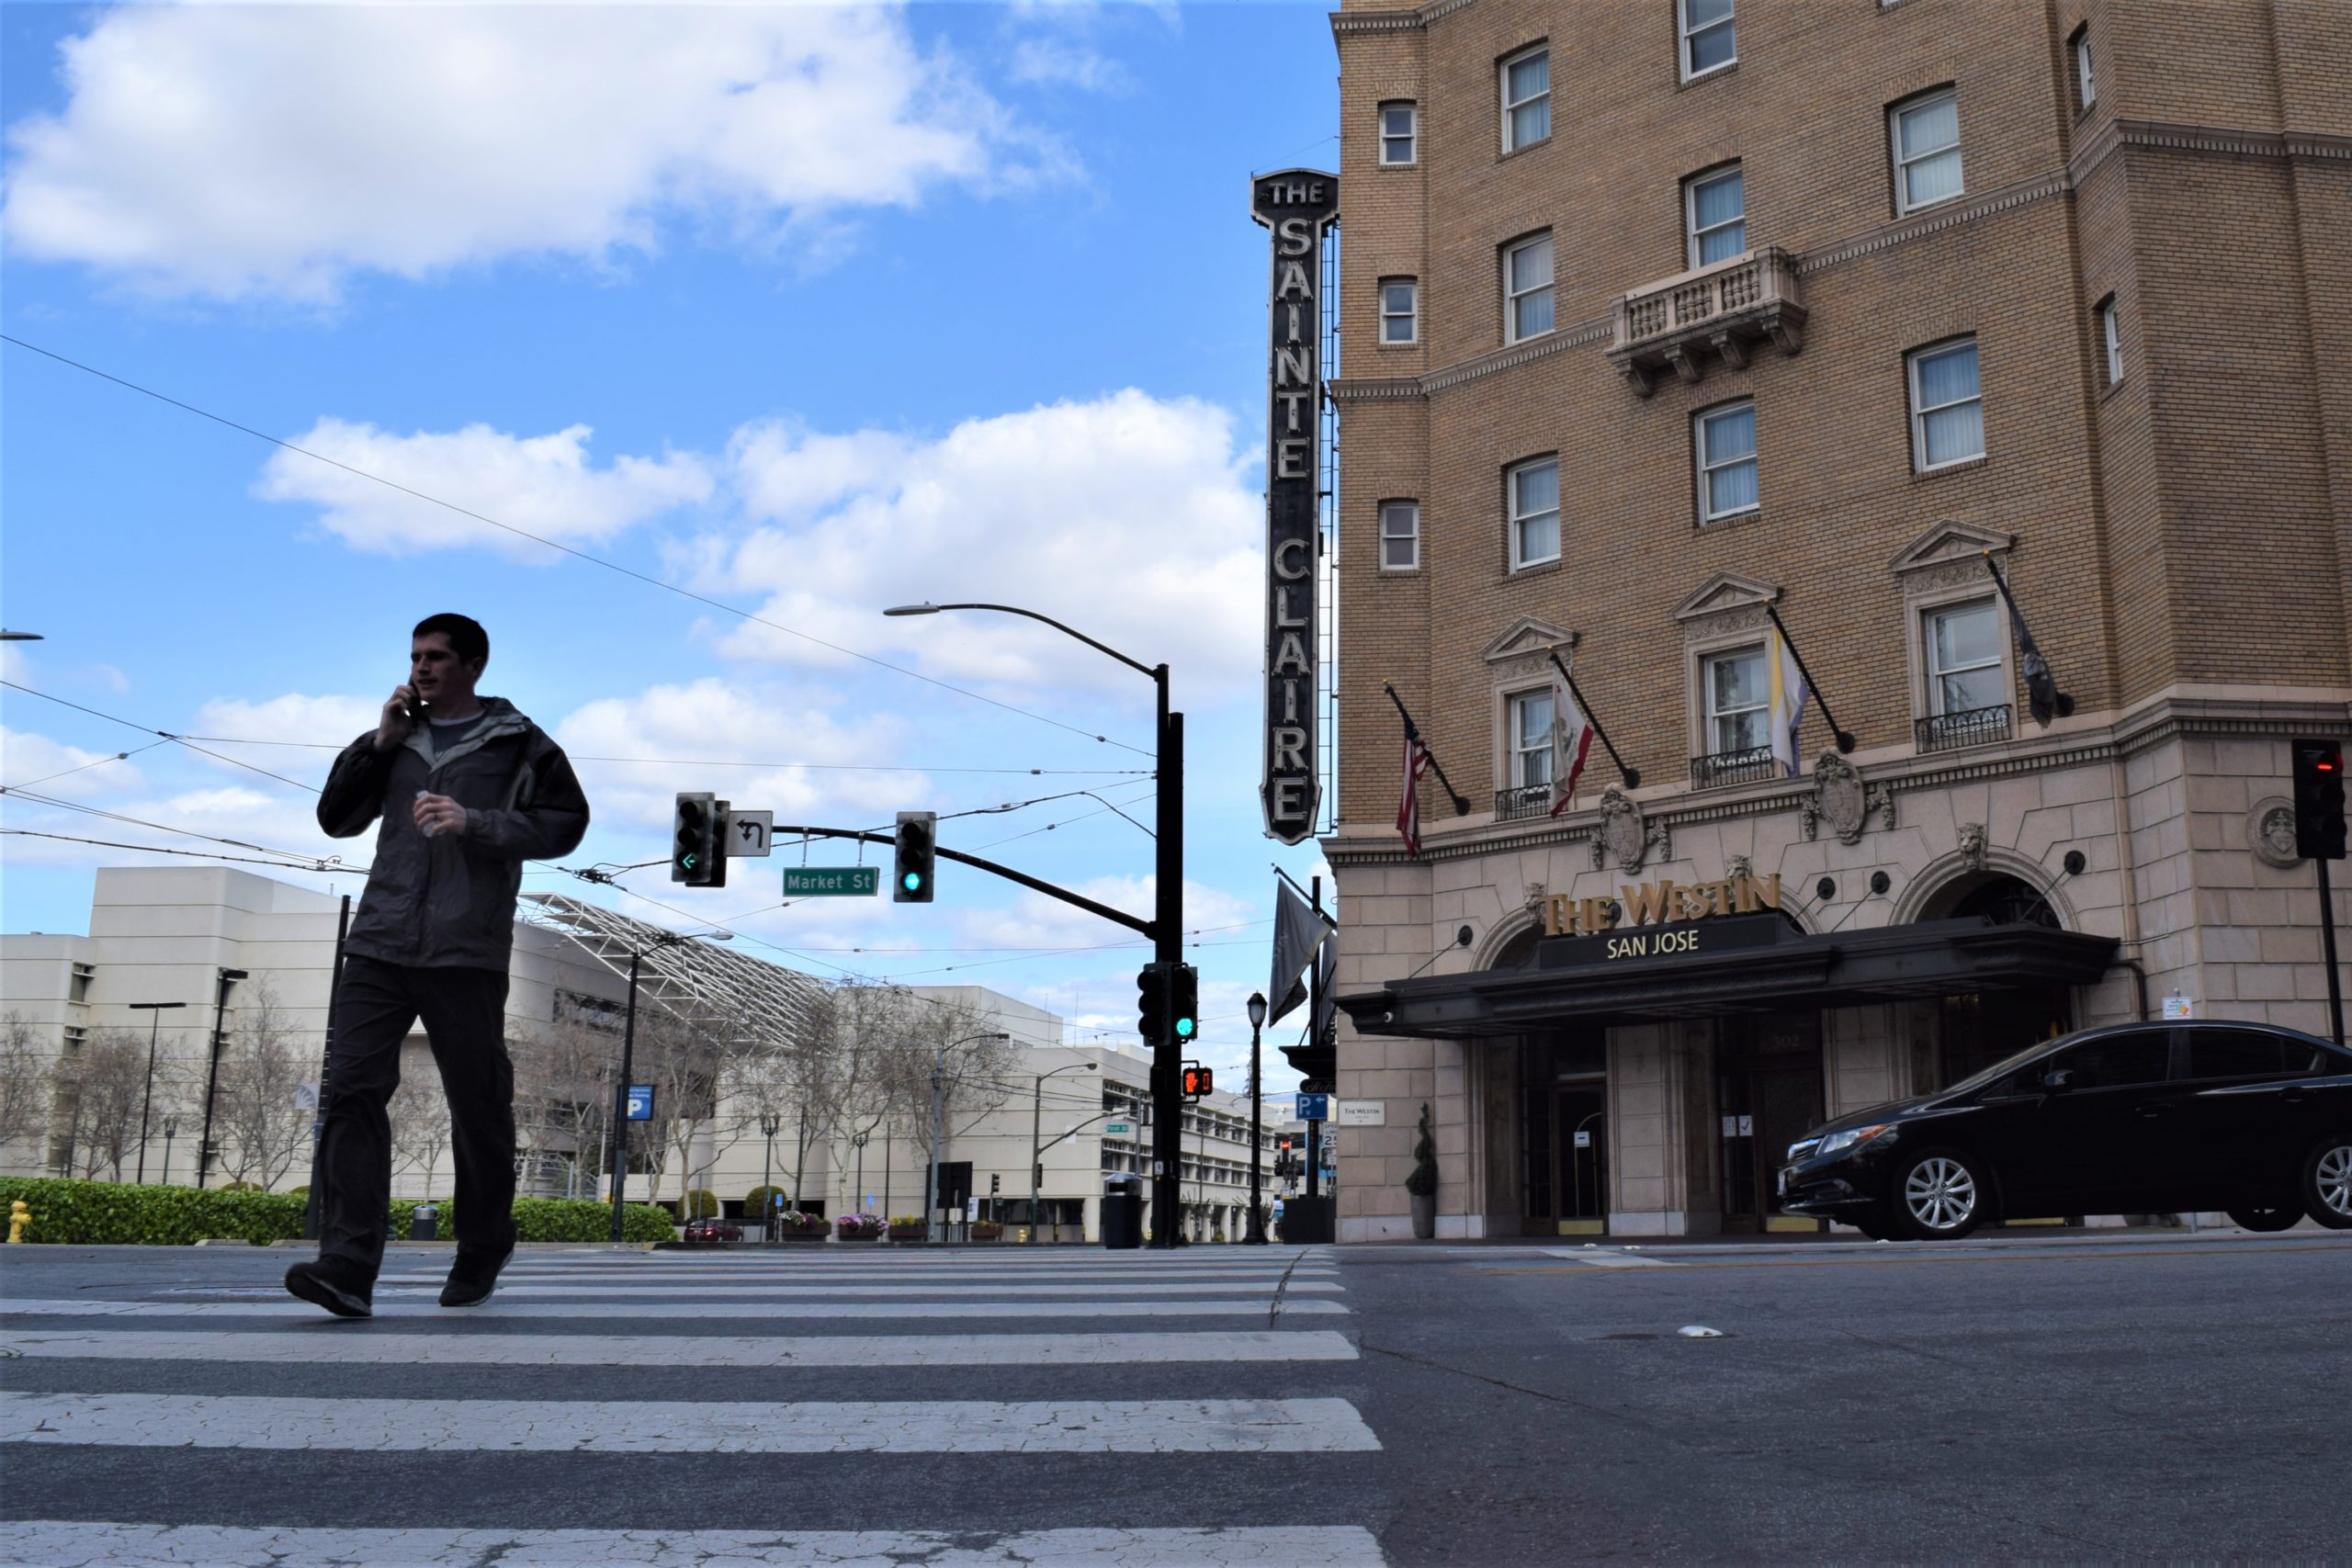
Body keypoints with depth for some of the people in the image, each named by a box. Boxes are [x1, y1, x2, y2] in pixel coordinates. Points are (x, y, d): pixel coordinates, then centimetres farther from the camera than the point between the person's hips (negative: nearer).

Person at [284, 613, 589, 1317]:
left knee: (479, 1106, 3)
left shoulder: (518, 744, 5)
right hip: (380, 946, 4)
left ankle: (482, 1251, 22)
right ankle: (347, 1266, -15)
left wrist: (476, 822, -14)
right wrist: (379, 743, 5)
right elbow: (335, 818, 17)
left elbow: (565, 824, -2)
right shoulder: (397, 740, 19)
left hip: (466, 953, -4)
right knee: (353, 1089, -10)